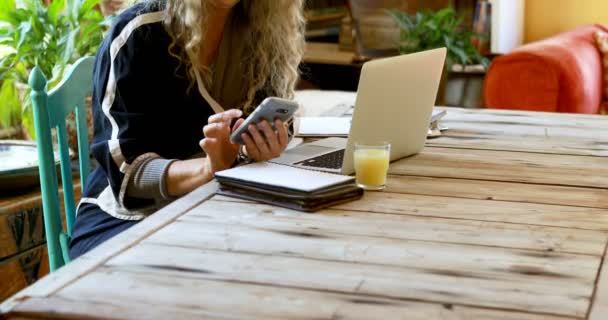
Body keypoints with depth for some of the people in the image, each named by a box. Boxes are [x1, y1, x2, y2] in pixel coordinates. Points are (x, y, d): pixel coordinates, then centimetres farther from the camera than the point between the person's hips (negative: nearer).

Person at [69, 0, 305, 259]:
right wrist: (208, 169, -35)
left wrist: (258, 149, -27)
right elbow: (125, 169, -16)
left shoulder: (261, 33, 3)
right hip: (129, 217, -4)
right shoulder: (137, 33, -11)